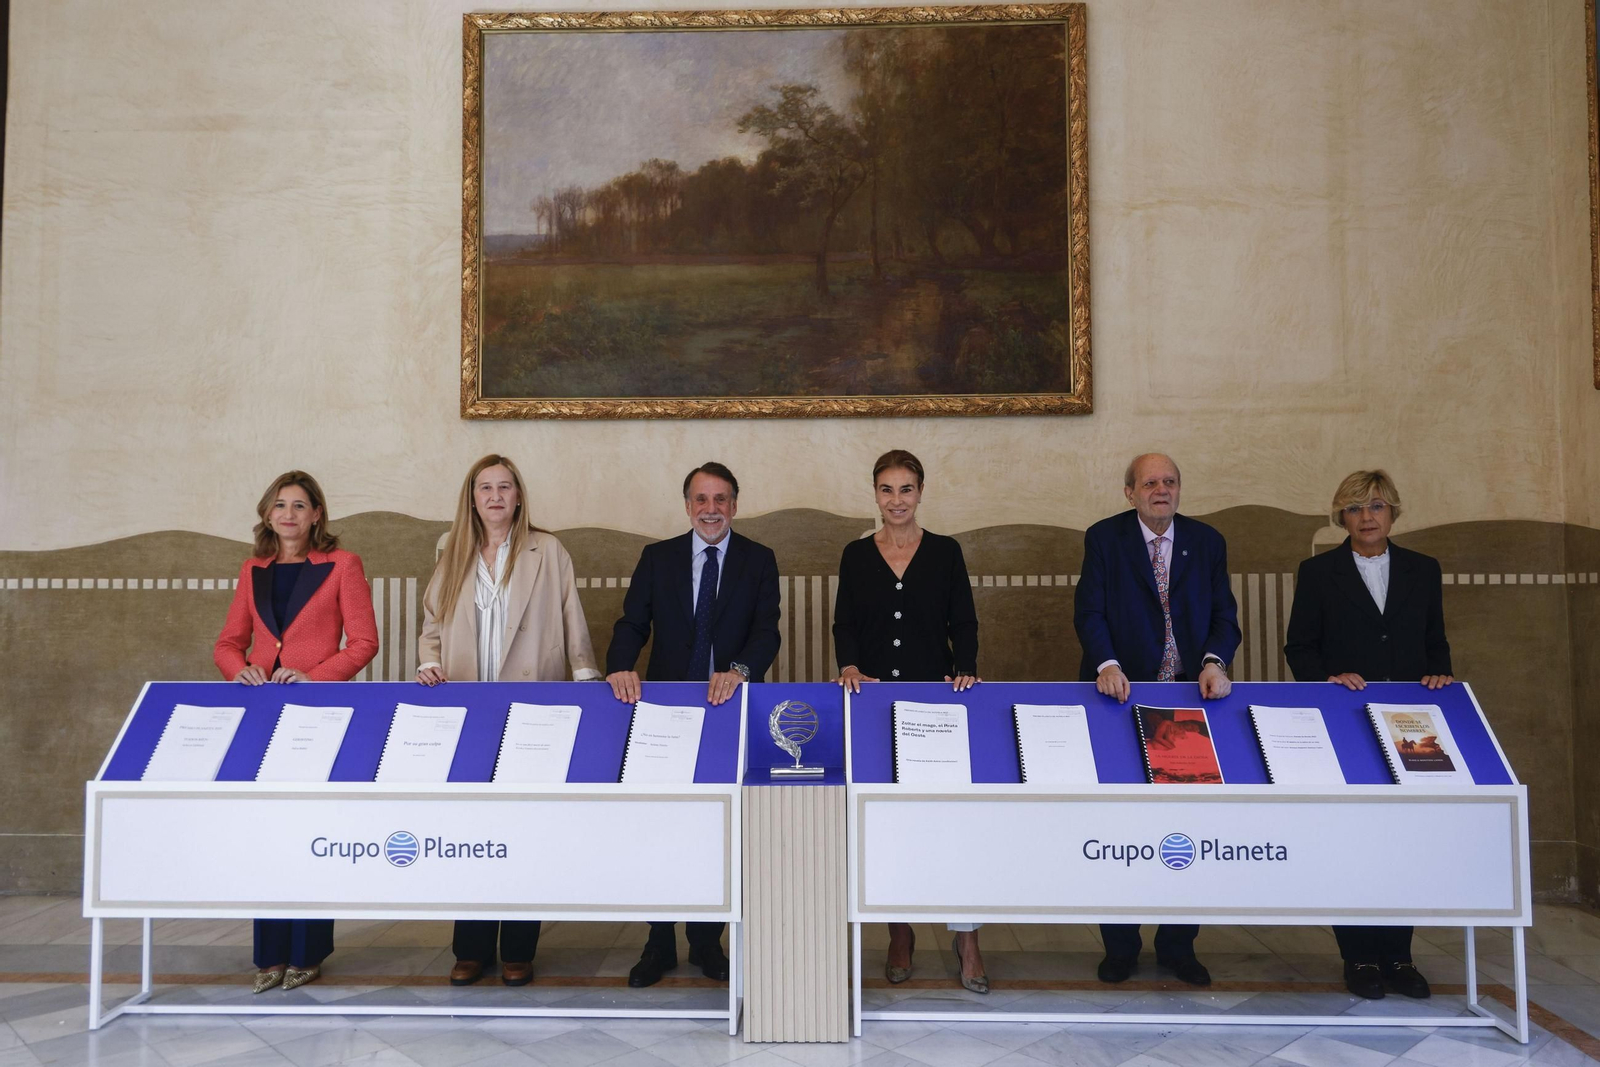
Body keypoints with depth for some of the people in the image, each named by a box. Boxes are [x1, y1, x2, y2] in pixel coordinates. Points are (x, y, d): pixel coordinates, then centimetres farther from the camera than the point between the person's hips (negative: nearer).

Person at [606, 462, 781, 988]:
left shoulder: (759, 561, 2)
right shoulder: (657, 558, 5)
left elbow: (767, 631, -9)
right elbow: (632, 623, -2)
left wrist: (739, 671, -27)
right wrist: (621, 667, -21)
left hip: (730, 708, 0)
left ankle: (707, 942, 26)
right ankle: (659, 943, 22)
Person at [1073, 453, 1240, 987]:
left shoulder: (1207, 542, 7)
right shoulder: (1104, 538, -1)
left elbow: (1224, 616, 5)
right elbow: (1089, 612, -8)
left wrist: (1215, 662, -14)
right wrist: (1106, 664, -24)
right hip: (1123, 695, -2)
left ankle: (1177, 945, 23)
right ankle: (1120, 946, 20)